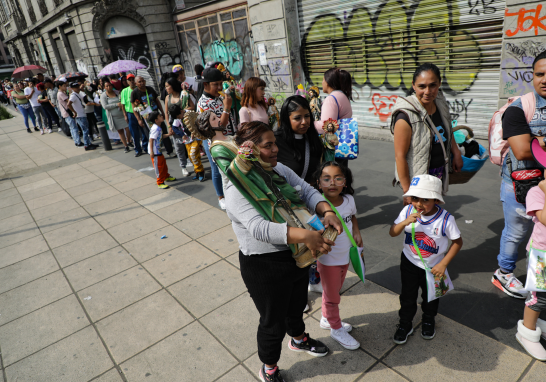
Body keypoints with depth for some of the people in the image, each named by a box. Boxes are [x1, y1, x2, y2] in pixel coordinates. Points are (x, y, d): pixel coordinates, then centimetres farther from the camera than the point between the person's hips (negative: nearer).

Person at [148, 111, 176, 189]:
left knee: (163, 163, 22)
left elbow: (161, 136, 18)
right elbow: (151, 140, -25)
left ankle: (166, 176, 41)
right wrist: (151, 152, -27)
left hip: (158, 150, 10)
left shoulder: (158, 128, 8)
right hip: (155, 151, -10)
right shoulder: (155, 128, -23)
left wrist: (168, 134, 4)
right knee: (158, 166, -1)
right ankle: (160, 183, 10)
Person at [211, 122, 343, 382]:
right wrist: (304, 235, -45)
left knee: (297, 304, 31)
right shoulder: (237, 189, -25)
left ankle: (298, 339, 62)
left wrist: (327, 212, -25)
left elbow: (308, 192, -4)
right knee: (273, 321, 13)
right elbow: (259, 228, -37)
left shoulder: (280, 170, -1)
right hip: (264, 266, -7)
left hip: (297, 255, 7)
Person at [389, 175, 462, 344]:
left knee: (430, 296, 24)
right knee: (407, 296, 16)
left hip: (433, 267, -1)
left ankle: (428, 320, 53)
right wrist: (405, 222, -36)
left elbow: (457, 242, -13)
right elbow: (392, 233, -16)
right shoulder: (408, 211, -20)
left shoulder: (445, 219, -26)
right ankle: (405, 324, 40)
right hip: (409, 263, 1)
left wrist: (443, 264, -17)